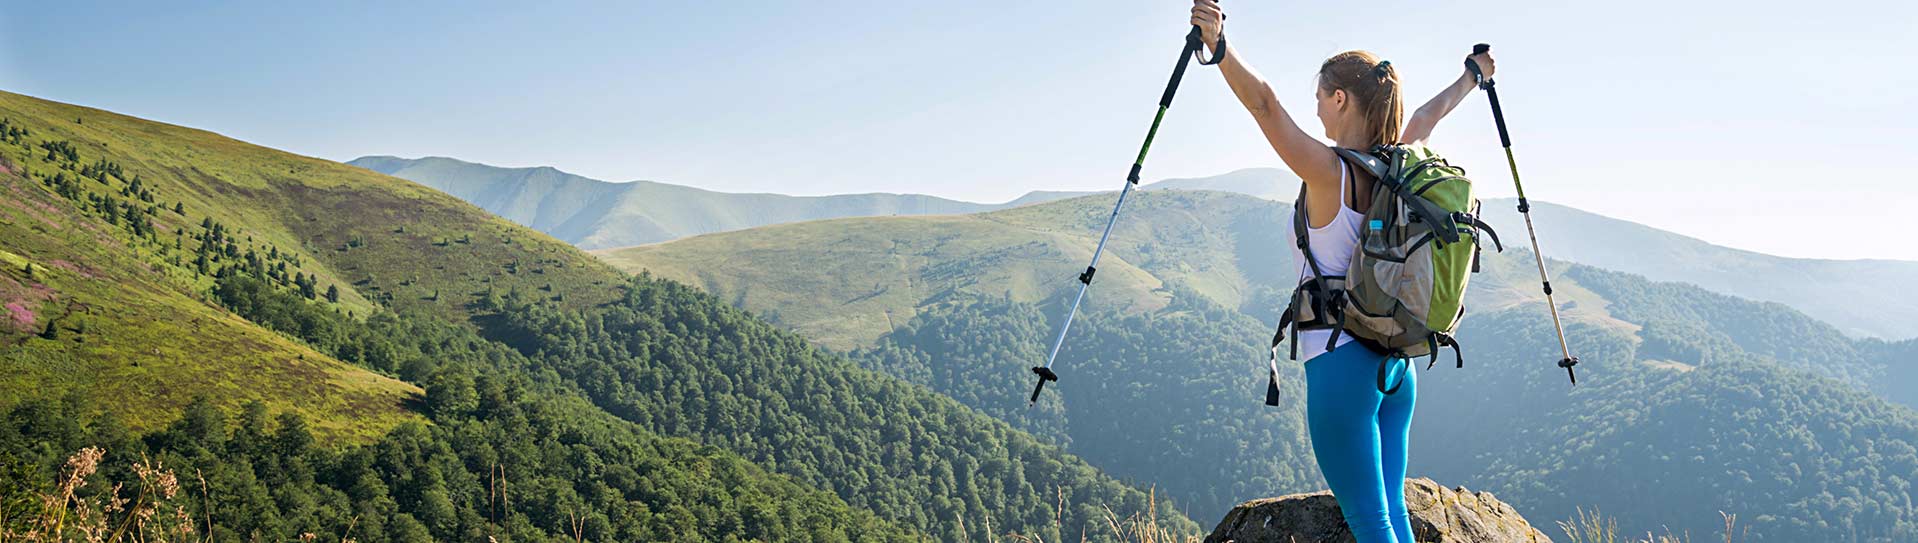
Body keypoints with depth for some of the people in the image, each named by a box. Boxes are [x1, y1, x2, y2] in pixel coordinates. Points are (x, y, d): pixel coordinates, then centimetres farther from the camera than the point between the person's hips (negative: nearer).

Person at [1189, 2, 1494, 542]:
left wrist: (1219, 47, -40)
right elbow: (1431, 112, 26)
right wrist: (1472, 77, 44)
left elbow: (1265, 104, -26)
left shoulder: (1329, 172, -14)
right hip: (1396, 362, 7)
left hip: (1340, 361, -7)